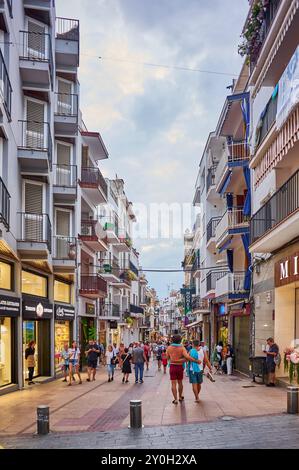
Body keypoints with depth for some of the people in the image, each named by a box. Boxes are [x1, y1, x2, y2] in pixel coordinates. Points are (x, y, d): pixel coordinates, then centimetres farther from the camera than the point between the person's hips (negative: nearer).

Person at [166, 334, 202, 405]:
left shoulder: (169, 348, -4)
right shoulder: (182, 348, -11)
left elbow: (167, 357, 7)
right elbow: (187, 357, -21)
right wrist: (196, 361, -14)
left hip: (172, 367, 0)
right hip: (180, 367, 0)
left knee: (173, 384, 3)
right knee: (180, 382, 19)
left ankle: (175, 399, -2)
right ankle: (180, 397, 33)